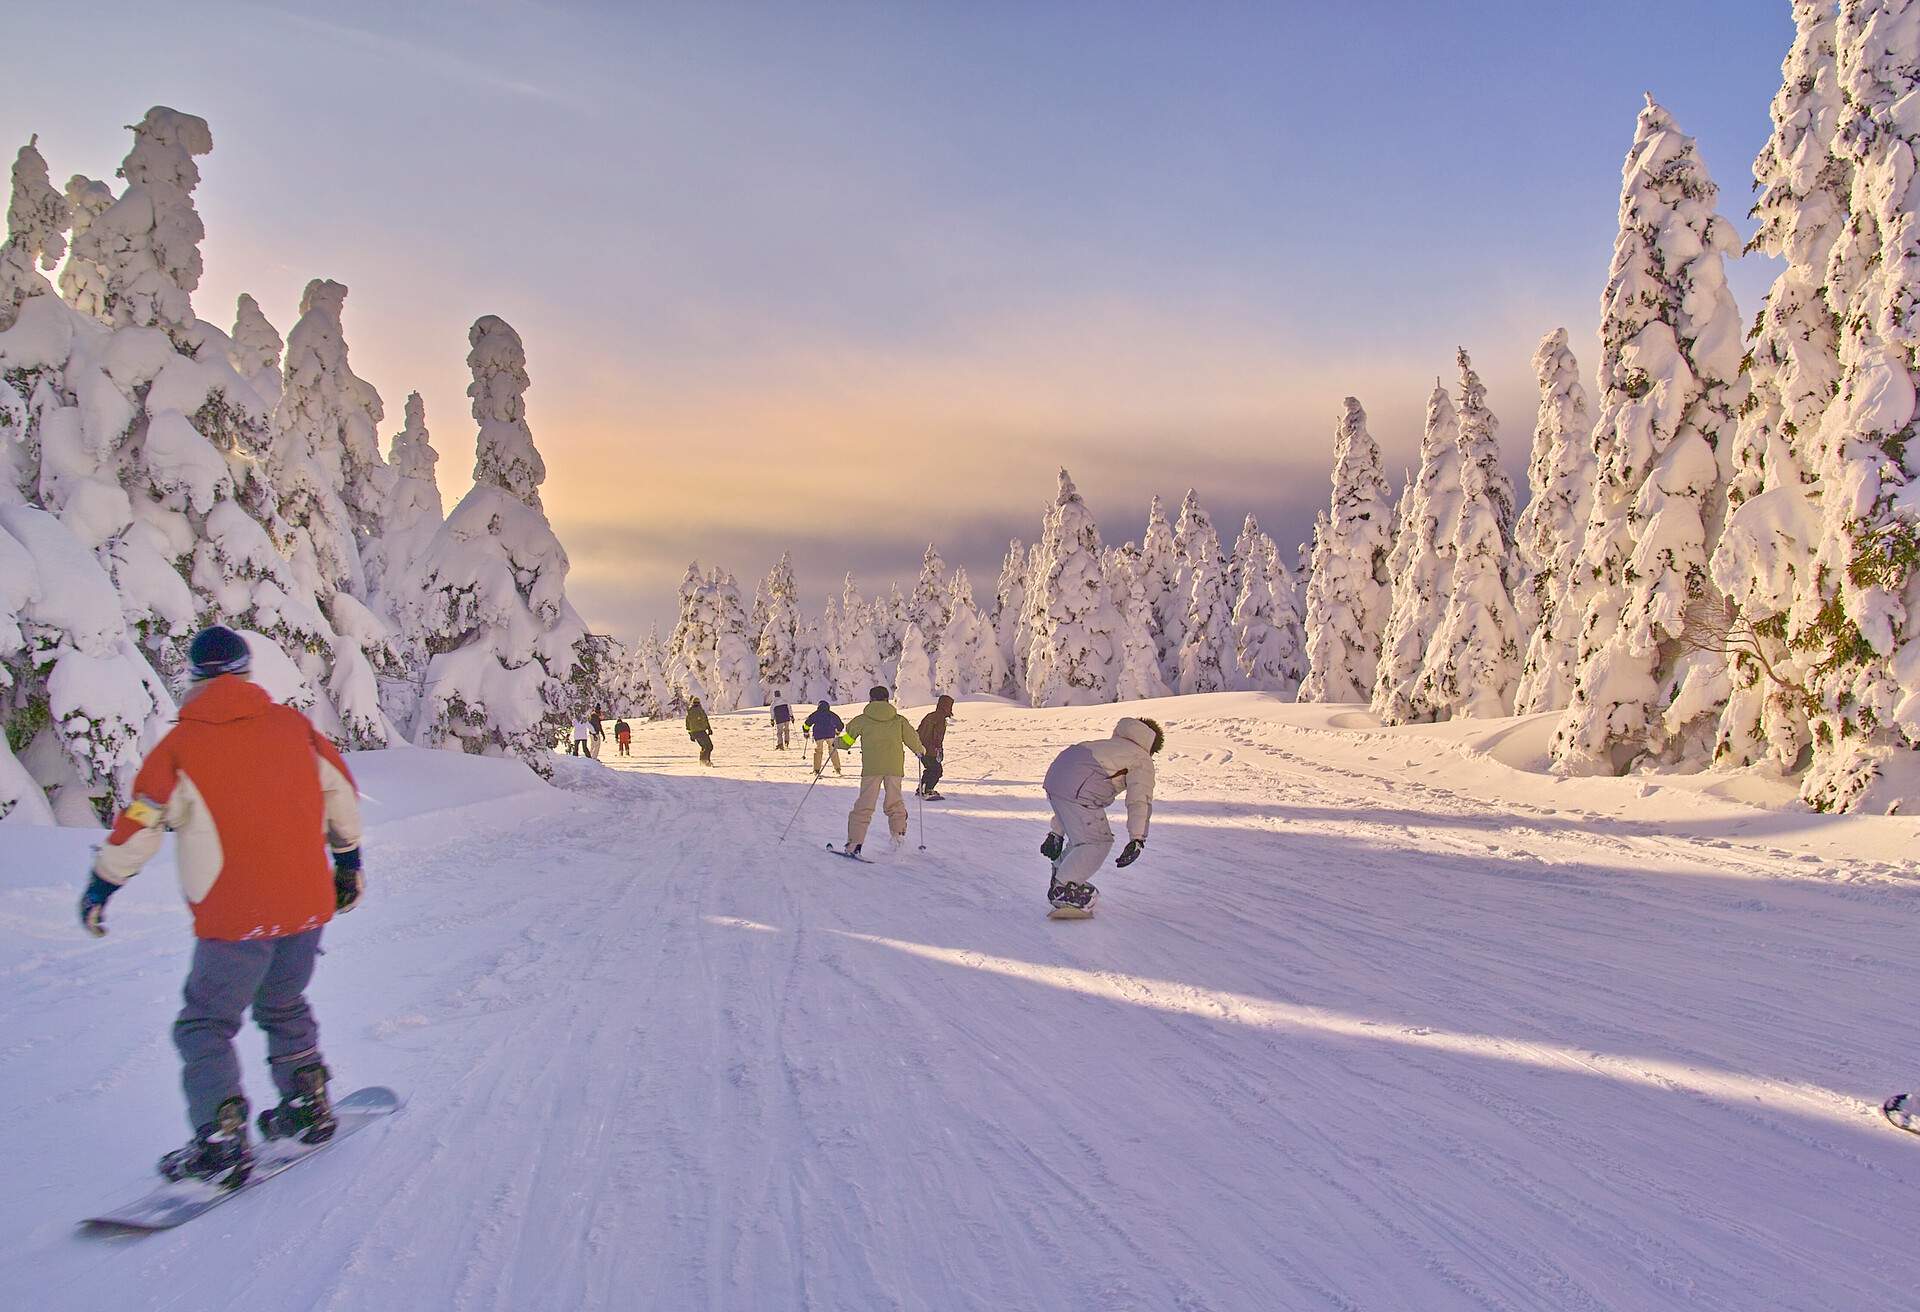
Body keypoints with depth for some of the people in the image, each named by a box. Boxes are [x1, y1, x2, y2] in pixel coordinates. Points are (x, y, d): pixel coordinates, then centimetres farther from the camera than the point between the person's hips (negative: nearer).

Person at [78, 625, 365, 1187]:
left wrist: (100, 887, 13)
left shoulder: (180, 746, -7)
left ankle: (222, 1145, 2)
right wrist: (348, 861, 24)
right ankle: (308, 1109, 28)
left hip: (234, 916, -4)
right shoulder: (293, 725, 3)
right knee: (284, 1007, 24)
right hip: (308, 904, 4)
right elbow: (341, 793, 11)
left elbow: (138, 824, -3)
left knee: (205, 1026, 8)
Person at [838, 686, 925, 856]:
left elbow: (846, 741, 13)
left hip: (871, 768, -2)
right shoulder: (899, 720, 9)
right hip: (895, 768, 2)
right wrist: (920, 752, 35)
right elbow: (912, 739, 14)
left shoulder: (862, 720, 6)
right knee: (894, 802, 19)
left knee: (864, 805, -1)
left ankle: (854, 844, -7)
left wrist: (837, 743, 35)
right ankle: (899, 834, 9)